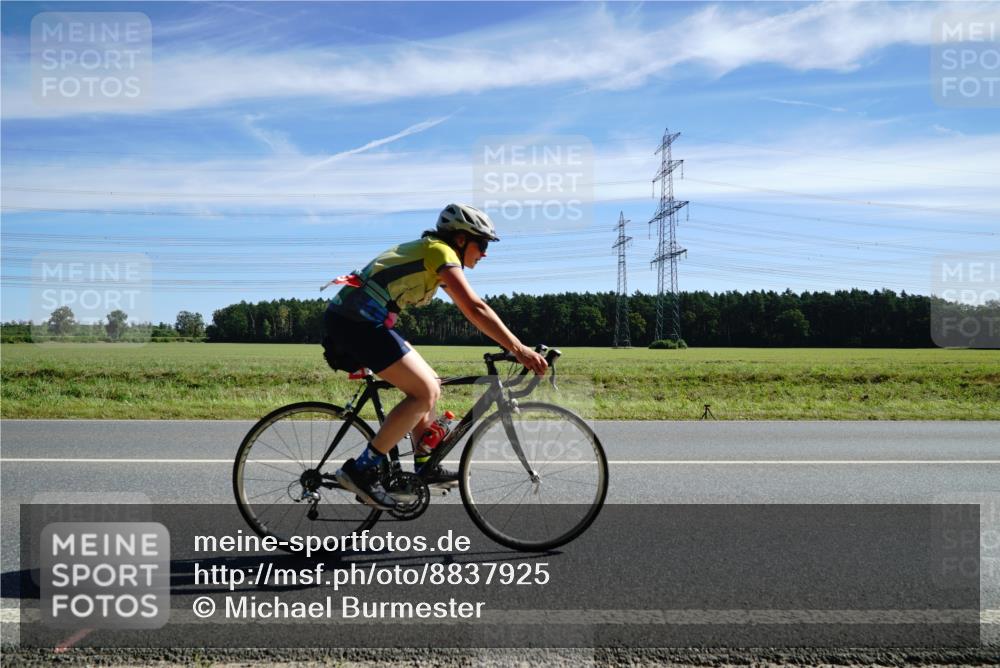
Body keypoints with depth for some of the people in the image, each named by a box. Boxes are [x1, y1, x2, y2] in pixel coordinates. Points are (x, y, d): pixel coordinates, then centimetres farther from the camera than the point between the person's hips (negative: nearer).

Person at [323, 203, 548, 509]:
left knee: (429, 384, 14)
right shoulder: (441, 251, -8)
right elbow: (475, 308, -21)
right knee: (425, 392, -11)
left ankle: (426, 467, 21)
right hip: (358, 321, -10)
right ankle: (361, 469, -9)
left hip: (350, 318, 10)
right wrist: (519, 349, -24)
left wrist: (515, 346, 19)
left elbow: (470, 309, 22)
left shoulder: (429, 251, 21)